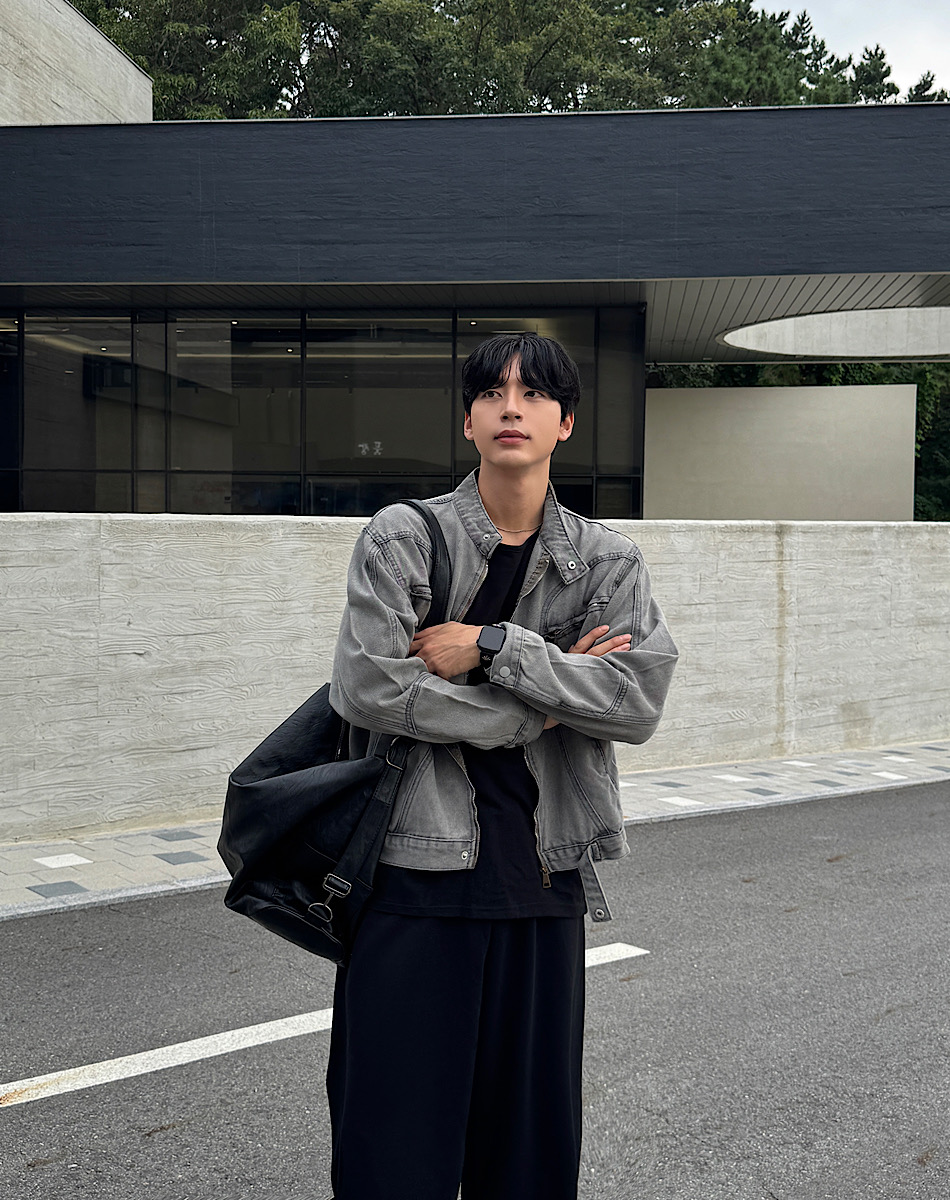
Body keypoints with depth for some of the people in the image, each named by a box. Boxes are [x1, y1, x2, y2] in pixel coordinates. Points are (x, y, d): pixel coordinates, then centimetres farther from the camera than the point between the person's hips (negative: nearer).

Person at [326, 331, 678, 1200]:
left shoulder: (606, 560, 6)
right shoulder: (403, 537, -2)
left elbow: (640, 701, -9)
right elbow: (366, 687, -15)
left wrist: (490, 647, -17)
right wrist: (541, 703, -11)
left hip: (542, 869, 3)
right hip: (417, 865, -2)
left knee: (531, 1129, 14)